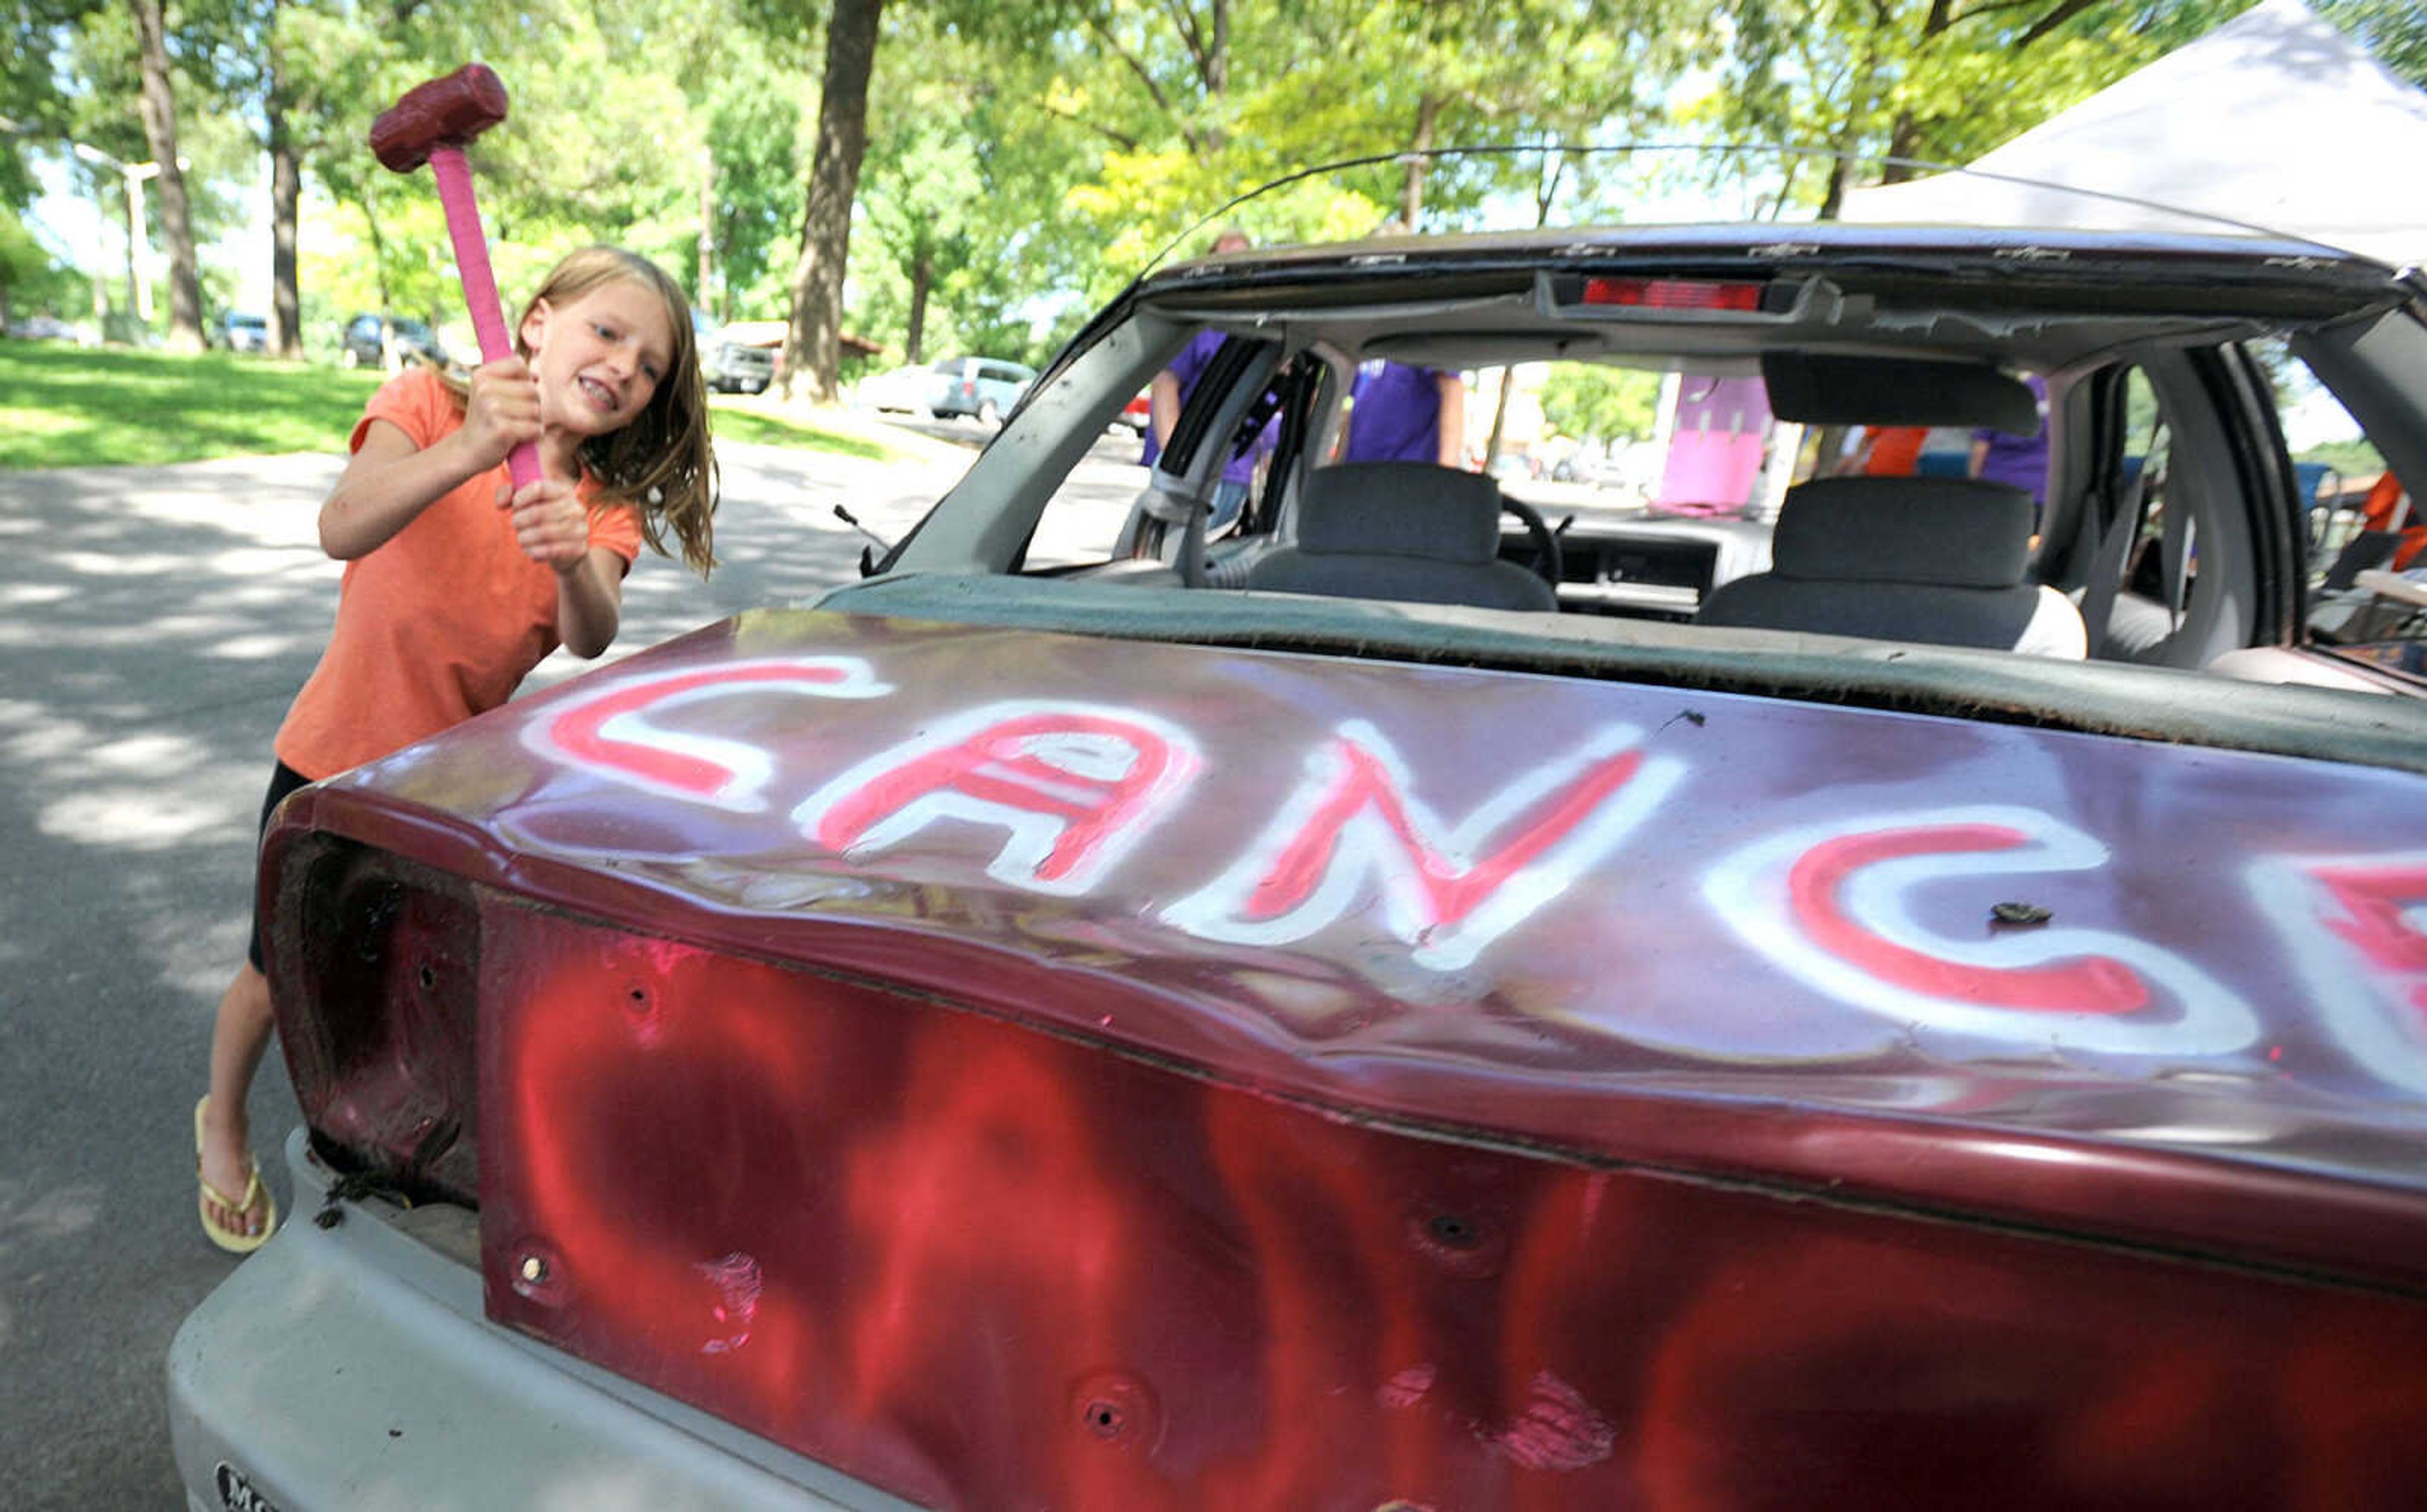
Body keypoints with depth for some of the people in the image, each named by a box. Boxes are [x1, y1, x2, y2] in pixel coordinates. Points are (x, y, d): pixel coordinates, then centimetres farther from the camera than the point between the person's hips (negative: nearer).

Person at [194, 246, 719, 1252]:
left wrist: (574, 564, -49)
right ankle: (223, 1129, 44)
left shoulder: (607, 509, -6)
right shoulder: (428, 403, -15)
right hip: (337, 763, -2)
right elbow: (343, 527, -36)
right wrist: (467, 452, -53)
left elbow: (592, 640, -26)